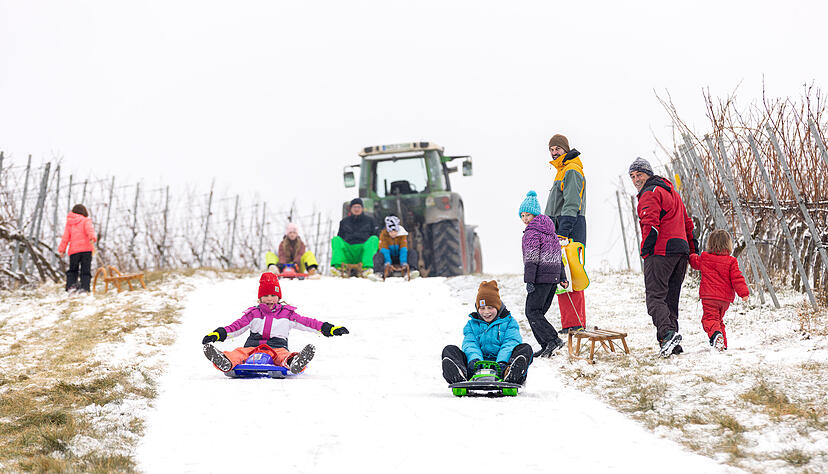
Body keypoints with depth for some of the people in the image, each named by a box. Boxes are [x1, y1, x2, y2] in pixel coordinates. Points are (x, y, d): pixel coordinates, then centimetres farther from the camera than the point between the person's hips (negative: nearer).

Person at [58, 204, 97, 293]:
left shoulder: (69, 223, 15)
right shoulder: (86, 221, 5)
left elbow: (65, 237, 9)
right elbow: (89, 229, -15)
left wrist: (62, 249, 7)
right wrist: (92, 238, -33)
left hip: (74, 250, 3)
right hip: (86, 249, -3)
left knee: (72, 270, 13)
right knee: (85, 270, -2)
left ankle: (70, 285, -7)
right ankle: (84, 287, -17)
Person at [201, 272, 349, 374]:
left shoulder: (287, 313, 17)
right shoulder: (253, 313, 18)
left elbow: (306, 322, 14)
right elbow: (237, 326, 12)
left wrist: (327, 328, 5)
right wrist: (219, 333, -4)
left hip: (277, 347, -2)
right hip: (253, 346, 2)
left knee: (283, 354, -38)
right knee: (239, 352, -32)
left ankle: (294, 362, -73)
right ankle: (225, 362, -64)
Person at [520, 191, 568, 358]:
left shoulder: (532, 232, -10)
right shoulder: (550, 230, 18)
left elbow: (531, 259, -16)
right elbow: (558, 255, 21)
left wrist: (529, 281, -18)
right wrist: (562, 278, 23)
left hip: (541, 278, -9)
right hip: (554, 277, 9)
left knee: (532, 313, -6)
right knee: (539, 312, 13)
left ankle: (552, 340, -17)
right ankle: (547, 347, 9)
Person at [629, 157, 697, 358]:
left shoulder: (650, 193, -4)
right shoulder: (671, 191, 25)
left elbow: (651, 224, -17)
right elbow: (687, 223, 28)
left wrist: (646, 250, -14)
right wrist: (692, 250, 29)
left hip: (661, 251, -9)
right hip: (681, 250, 9)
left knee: (655, 296, -11)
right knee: (671, 298, 12)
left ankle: (667, 333, -31)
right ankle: (671, 343, 8)